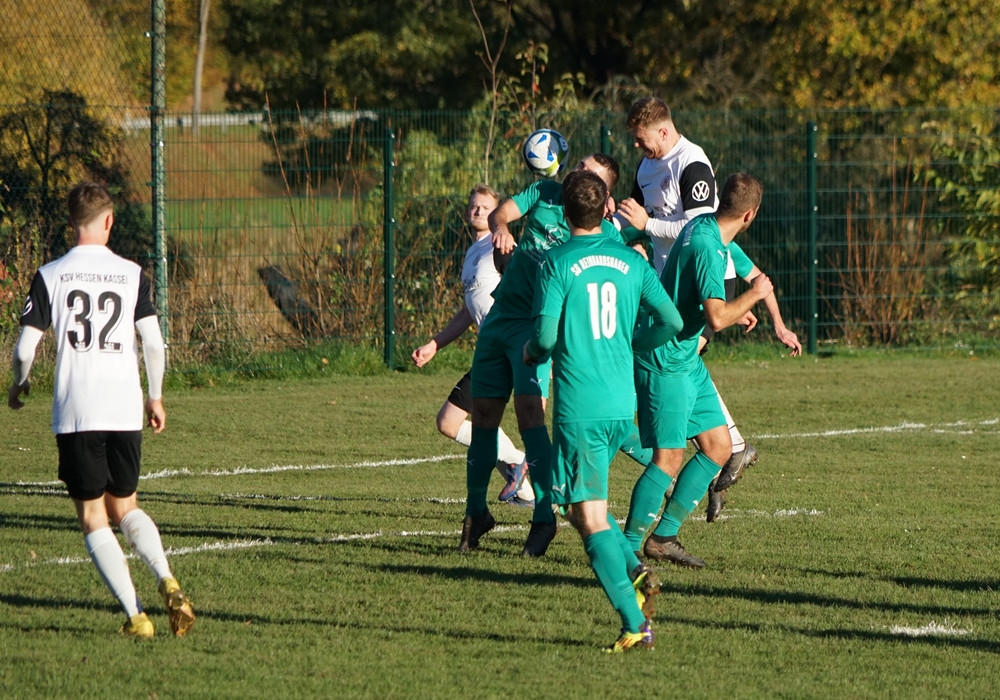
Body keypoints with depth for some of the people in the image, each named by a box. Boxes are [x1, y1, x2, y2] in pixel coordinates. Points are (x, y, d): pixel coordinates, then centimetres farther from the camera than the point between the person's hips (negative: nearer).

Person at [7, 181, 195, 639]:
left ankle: (135, 615, -6)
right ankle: (167, 582, -5)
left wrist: (19, 384, 19)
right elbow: (154, 343, -1)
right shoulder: (131, 274, 3)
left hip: (76, 413, -3)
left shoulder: (49, 276, -1)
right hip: (126, 411, 3)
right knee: (125, 506, 19)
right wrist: (155, 397, 15)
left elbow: (25, 347, -2)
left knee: (92, 516, 5)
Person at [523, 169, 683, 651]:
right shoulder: (631, 262, 7)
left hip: (578, 408, -6)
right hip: (623, 406, 6)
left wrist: (531, 352, 9)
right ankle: (635, 570, 2)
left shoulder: (558, 264, -7)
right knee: (586, 504, 24)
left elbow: (546, 336, -15)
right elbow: (671, 322, 2)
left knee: (588, 516, -4)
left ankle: (635, 624, -13)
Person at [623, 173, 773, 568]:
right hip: (666, 363, -10)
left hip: (687, 361, 10)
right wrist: (753, 295, -13)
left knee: (718, 447, 10)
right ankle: (627, 548, -1)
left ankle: (663, 537, 16)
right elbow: (717, 319, -28)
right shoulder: (708, 247, -23)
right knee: (669, 458, -9)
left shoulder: (704, 226, 8)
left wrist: (735, 310, 36)